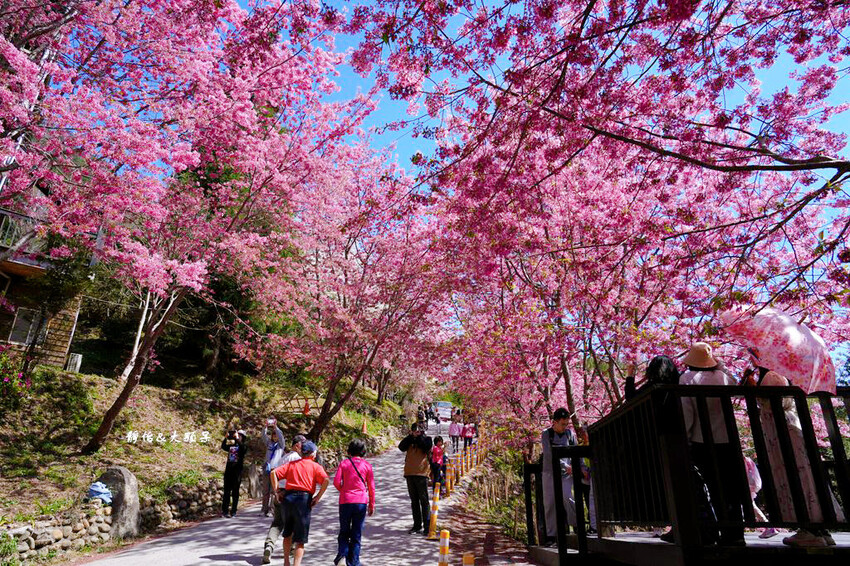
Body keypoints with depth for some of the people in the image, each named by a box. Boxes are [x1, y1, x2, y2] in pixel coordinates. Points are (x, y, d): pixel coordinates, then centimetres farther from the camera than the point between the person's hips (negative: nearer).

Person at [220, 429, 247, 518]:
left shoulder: (244, 445, 2)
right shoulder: (231, 445, 16)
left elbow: (243, 448, -19)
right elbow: (223, 447, 2)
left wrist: (237, 438, -20)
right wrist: (226, 438, -9)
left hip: (237, 470, -4)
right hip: (228, 469, 4)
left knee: (235, 492, 1)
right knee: (226, 491, 4)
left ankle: (233, 512, 6)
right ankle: (224, 511, 7)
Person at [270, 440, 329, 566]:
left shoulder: (291, 464, 16)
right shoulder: (315, 466, 5)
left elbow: (274, 473, 4)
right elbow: (326, 480, -13)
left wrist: (277, 492, 5)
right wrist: (318, 497, -7)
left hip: (288, 497, 4)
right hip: (304, 499, -4)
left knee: (287, 532, 25)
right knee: (300, 538, 5)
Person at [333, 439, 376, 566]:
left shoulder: (344, 463, 2)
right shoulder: (367, 465, 3)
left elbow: (336, 482, -5)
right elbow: (371, 487, 4)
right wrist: (371, 504, 13)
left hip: (345, 501, 0)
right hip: (361, 502, 0)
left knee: (344, 531, 14)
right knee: (356, 534, 11)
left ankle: (342, 554, -7)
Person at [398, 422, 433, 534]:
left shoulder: (427, 439, 3)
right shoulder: (410, 440, 14)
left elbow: (427, 448, -17)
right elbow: (401, 447, -2)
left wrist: (419, 436, -7)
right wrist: (411, 436, -6)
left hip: (421, 474, -5)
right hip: (410, 473, 5)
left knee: (424, 500, -4)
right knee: (414, 501, 11)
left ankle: (427, 525, 1)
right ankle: (417, 525, 20)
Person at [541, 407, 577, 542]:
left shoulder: (570, 434, 7)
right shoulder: (546, 434, -2)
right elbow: (549, 454, -11)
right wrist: (565, 466, -17)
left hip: (566, 473, 1)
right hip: (550, 472, -1)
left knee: (567, 498, -20)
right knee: (550, 503, 1)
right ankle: (551, 535, 9)